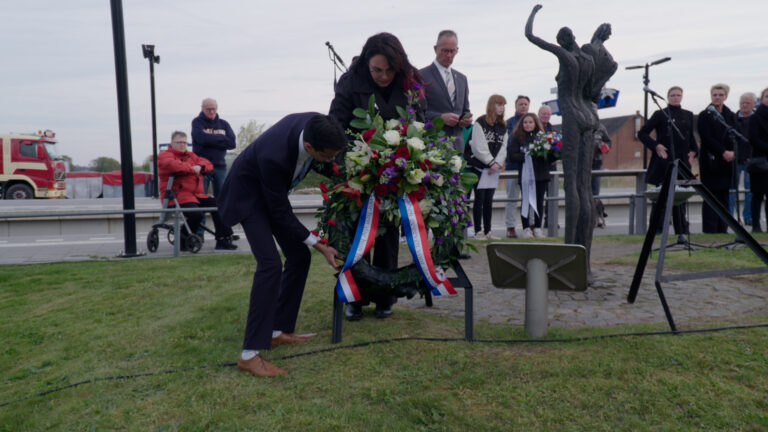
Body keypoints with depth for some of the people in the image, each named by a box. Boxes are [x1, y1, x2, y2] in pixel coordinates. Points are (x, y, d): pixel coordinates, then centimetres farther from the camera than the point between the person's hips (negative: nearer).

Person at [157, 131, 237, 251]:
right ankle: (184, 242, -6)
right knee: (196, 214, -32)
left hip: (197, 195, 7)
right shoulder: (164, 155, 6)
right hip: (178, 195, -7)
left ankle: (223, 240, -8)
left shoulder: (191, 155, 27)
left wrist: (199, 166, -6)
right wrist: (192, 169, -10)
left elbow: (208, 164, 17)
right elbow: (172, 164, -18)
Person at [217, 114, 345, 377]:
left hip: (274, 191, 8)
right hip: (249, 194, -8)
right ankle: (250, 353, -16)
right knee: (270, 263, -22)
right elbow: (280, 213, -27)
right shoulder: (274, 156, -41)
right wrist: (320, 246, -23)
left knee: (299, 256, 4)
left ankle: (279, 331, 15)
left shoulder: (315, 125, -24)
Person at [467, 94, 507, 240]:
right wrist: (491, 162, -12)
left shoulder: (502, 126, 13)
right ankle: (478, 231, 1)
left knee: (489, 200, 8)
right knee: (480, 198, -4)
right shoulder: (480, 123, -7)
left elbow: (503, 147, 8)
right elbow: (479, 147, -12)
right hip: (479, 166, -6)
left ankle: (487, 231, 12)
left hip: (494, 168, 6)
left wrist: (498, 163, -8)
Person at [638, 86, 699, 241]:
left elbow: (691, 137, 24)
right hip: (664, 161, -4)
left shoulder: (688, 115, 14)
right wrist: (656, 146, -12)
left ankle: (681, 232, 9)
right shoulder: (660, 114, 0)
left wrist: (693, 151, 8)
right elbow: (642, 133, -2)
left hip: (682, 160, 4)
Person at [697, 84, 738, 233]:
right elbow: (706, 138, -9)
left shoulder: (731, 116, 14)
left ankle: (722, 230, 12)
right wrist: (723, 152, -16)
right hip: (710, 162, -5)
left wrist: (732, 152, -10)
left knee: (724, 196, 6)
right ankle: (709, 231, -1)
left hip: (727, 161, 5)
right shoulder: (705, 115, -1)